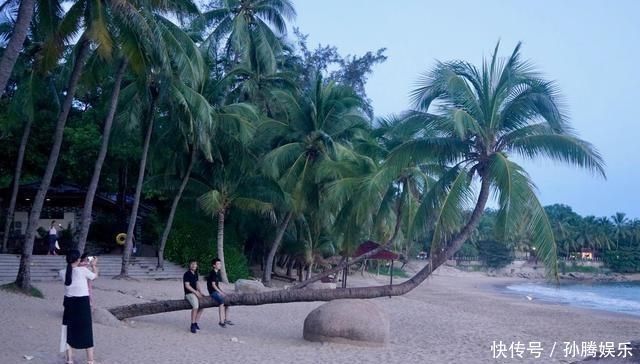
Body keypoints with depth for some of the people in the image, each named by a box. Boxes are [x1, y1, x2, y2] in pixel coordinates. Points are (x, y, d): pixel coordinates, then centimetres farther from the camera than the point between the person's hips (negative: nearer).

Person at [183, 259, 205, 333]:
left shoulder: (195, 274, 14)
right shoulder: (187, 274, -10)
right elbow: (187, 286, -16)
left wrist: (199, 292, 5)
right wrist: (196, 292, -18)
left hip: (195, 293, 9)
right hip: (189, 294, -9)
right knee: (195, 305, -30)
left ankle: (195, 323, 17)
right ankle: (192, 325, -25)